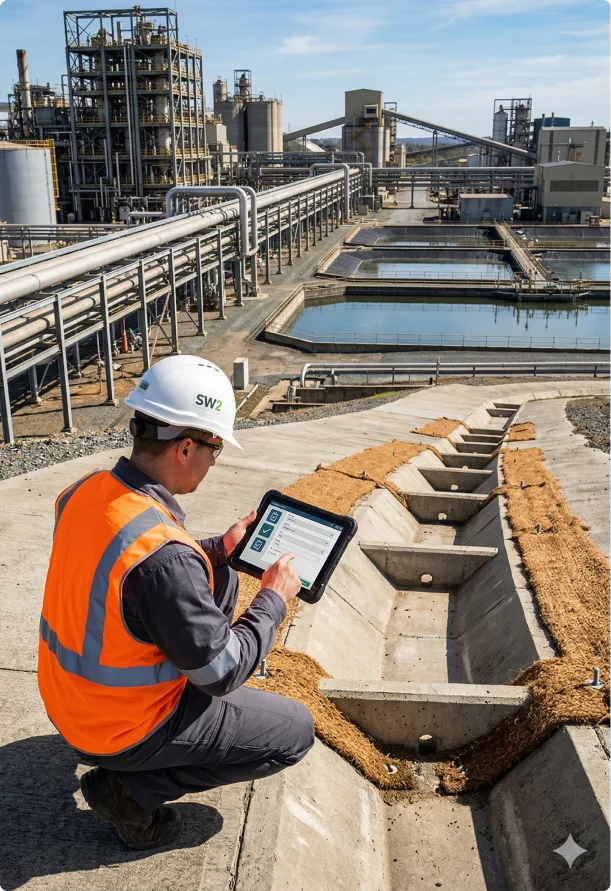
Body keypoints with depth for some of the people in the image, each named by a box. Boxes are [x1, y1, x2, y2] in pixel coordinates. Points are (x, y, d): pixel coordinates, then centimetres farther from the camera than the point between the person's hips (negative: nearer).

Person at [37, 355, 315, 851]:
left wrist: (219, 549, 6)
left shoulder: (84, 491, -9)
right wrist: (275, 599, -9)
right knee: (295, 731, 5)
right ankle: (131, 788, 3)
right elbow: (223, 673, -23)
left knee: (221, 581, 16)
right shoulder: (165, 555, -36)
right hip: (120, 730, -8)